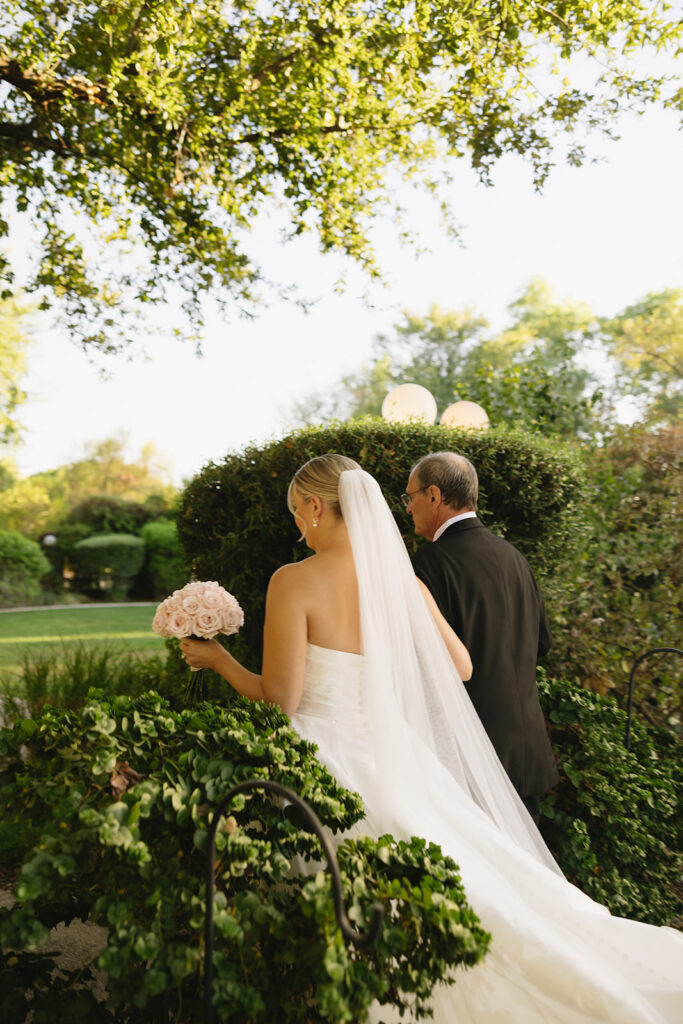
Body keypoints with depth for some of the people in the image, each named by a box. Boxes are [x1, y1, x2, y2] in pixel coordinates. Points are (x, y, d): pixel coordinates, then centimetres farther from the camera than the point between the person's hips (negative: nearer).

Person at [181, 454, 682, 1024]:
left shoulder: (295, 581, -14)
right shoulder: (400, 578, 1)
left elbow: (280, 701, -14)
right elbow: (459, 666, 10)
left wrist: (219, 660, 1)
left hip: (325, 760, -4)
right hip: (391, 758, 5)